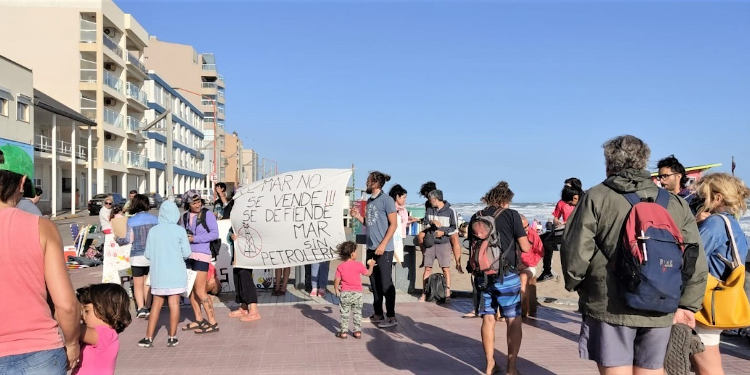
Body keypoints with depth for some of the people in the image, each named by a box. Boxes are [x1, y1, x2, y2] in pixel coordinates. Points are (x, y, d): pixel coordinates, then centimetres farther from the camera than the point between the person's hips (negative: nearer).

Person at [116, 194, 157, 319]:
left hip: (137, 256, -2)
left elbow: (129, 239, -5)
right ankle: (146, 307, 16)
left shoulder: (131, 220, -5)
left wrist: (119, 241, 14)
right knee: (147, 283, 16)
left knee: (138, 285, 8)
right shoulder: (154, 218, 1)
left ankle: (140, 308, -4)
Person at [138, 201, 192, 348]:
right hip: (176, 273, -3)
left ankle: (148, 338, 13)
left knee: (156, 304, 12)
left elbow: (147, 254, 3)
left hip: (158, 274, 3)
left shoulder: (153, 231, -1)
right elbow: (187, 253, -5)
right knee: (174, 304, 4)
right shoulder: (179, 230, -8)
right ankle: (172, 338, 7)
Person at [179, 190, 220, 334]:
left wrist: (194, 239, -17)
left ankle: (213, 323, -3)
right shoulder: (184, 217, 11)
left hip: (201, 254, -6)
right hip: (188, 255, 6)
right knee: (190, 288, 9)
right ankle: (198, 320, 22)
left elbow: (215, 234, -12)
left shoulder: (207, 214, -5)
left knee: (200, 291, -9)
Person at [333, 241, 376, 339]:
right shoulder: (359, 265, -6)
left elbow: (337, 280, -6)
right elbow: (368, 273, 8)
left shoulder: (340, 267, -6)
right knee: (357, 312, 12)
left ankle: (344, 331, 9)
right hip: (357, 293, 0)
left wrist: (336, 289, 11)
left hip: (345, 293, 0)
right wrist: (371, 266, 25)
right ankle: (357, 331, 14)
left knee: (345, 313, 9)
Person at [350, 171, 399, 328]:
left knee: (386, 283, -4)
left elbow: (393, 224, -12)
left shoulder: (386, 200, -9)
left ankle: (391, 317, 4)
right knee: (374, 282, 12)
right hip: (371, 248, 8)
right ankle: (378, 314, 22)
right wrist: (358, 216, 3)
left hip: (384, 249, -8)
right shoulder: (369, 201, 15)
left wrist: (383, 245, -18)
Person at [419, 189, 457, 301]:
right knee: (427, 268, 2)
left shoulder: (450, 211, 0)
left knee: (446, 269, -4)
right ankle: (424, 293, 7)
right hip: (430, 242, 3)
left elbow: (454, 227, 3)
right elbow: (425, 224, 7)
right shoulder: (429, 210, 10)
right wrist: (432, 222, -12)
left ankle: (447, 293, 2)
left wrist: (443, 232, -11)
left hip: (444, 243, -3)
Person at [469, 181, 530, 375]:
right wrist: (524, 238, 15)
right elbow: (525, 247, -6)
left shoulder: (476, 218, 7)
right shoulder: (511, 215, -5)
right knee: (513, 321, 4)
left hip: (482, 275, 4)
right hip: (506, 275, -4)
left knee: (488, 319, 10)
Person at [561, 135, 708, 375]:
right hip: (660, 312, 4)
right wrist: (687, 305, 16)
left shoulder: (596, 197, -5)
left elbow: (575, 251, -10)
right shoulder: (675, 203, 7)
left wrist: (575, 285, 9)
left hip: (609, 308, -4)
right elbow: (697, 260, 6)